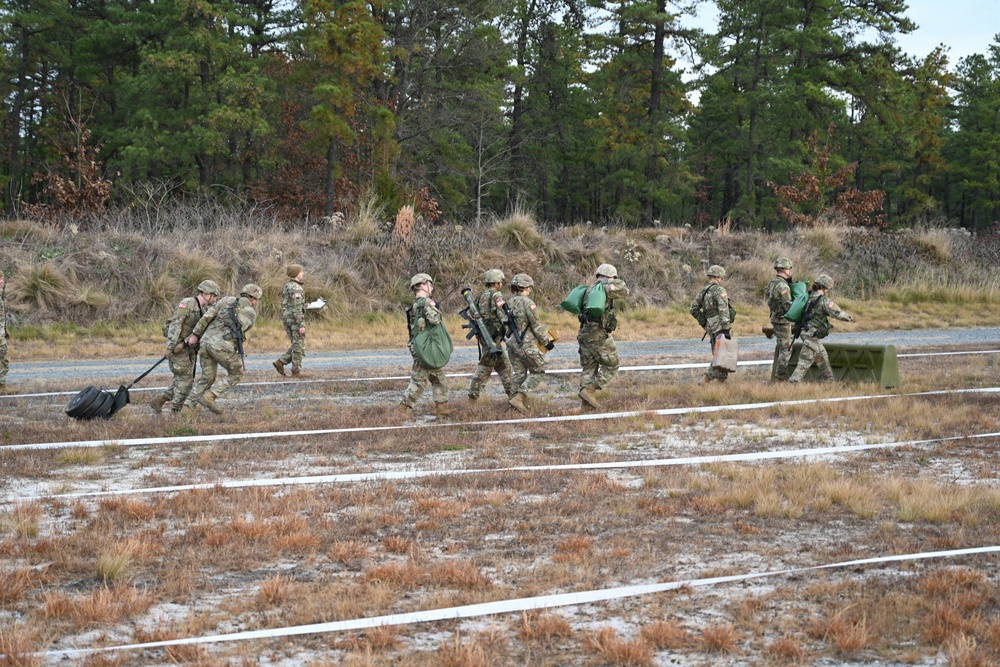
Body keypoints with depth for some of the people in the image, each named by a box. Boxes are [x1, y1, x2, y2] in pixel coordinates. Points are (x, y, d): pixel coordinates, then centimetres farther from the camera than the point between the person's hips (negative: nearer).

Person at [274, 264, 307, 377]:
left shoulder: (287, 286, 15)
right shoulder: (296, 288, -16)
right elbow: (297, 308, -21)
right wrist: (301, 325, -22)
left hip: (287, 320, 9)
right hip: (296, 320, -9)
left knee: (295, 345, 15)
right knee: (299, 346, -1)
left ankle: (280, 362, 4)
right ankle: (296, 371, 1)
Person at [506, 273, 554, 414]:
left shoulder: (510, 303, 8)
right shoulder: (527, 302, -15)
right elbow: (536, 325, -12)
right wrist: (547, 341, -4)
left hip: (512, 343, 8)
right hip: (526, 344, -8)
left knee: (519, 373, 14)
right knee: (537, 371, 4)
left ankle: (517, 398, 13)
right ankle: (519, 397, -8)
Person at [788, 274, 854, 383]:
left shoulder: (810, 297, 5)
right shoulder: (824, 301, -18)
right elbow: (837, 313, -14)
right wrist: (849, 318, 3)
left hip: (806, 331, 9)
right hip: (811, 335, -9)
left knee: (822, 356, 23)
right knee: (805, 361, -7)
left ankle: (827, 379, 33)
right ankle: (794, 381, -11)